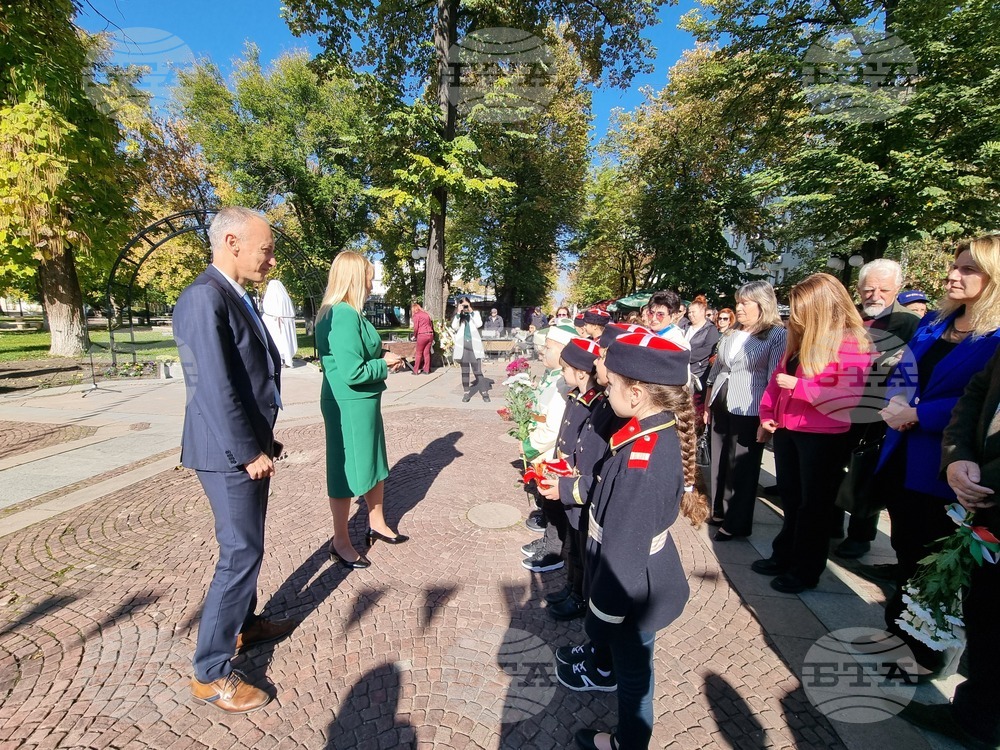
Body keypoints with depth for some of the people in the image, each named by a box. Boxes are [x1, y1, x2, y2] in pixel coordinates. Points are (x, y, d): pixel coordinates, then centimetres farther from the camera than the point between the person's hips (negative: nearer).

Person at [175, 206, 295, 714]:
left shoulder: (237, 296, 12)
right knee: (240, 552, 0)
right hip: (229, 453, -10)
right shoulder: (204, 297, -19)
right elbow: (214, 387, -24)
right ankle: (211, 673, 17)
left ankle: (245, 624, 41)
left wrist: (261, 441, 15)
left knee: (247, 546, 22)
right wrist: (249, 452, -18)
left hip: (249, 445, 10)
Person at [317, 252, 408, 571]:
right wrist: (385, 363, -11)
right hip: (349, 405, -10)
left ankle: (377, 525, 39)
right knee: (348, 472, 6)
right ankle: (340, 543, 26)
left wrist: (384, 358, 6)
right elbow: (353, 373, -26)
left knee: (374, 464, 21)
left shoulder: (345, 313, 9)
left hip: (363, 402, 10)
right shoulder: (344, 316, -22)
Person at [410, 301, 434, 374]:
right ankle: (427, 370, 11)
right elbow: (431, 325, 16)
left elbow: (416, 328, -4)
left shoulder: (416, 315, -1)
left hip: (422, 335, -5)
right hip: (430, 334, 6)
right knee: (427, 353, 10)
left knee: (418, 353, 4)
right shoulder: (426, 314, 17)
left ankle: (416, 371, 6)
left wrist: (414, 336, 12)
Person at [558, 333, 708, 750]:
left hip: (632, 589, -7)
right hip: (645, 574, 7)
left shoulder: (640, 461, -37)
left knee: (632, 670, 20)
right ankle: (604, 668, 62)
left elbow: (624, 548, -29)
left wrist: (604, 613, -16)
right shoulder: (667, 432, -8)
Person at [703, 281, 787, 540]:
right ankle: (719, 512, 31)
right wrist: (707, 406, 17)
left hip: (749, 412, -6)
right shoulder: (730, 335, 13)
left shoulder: (777, 335, -7)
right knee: (719, 461, 15)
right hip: (721, 408, 7)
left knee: (742, 467, 3)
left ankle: (737, 523, 17)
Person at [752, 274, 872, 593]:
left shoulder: (852, 344, -14)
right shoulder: (800, 339, 8)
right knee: (790, 500, 19)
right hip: (786, 431, 7)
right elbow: (779, 376, 13)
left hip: (824, 438, -7)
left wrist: (799, 386, -23)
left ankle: (805, 571, 24)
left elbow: (850, 396, -24)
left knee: (813, 506, 8)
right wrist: (767, 415, 3)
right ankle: (784, 556, 35)